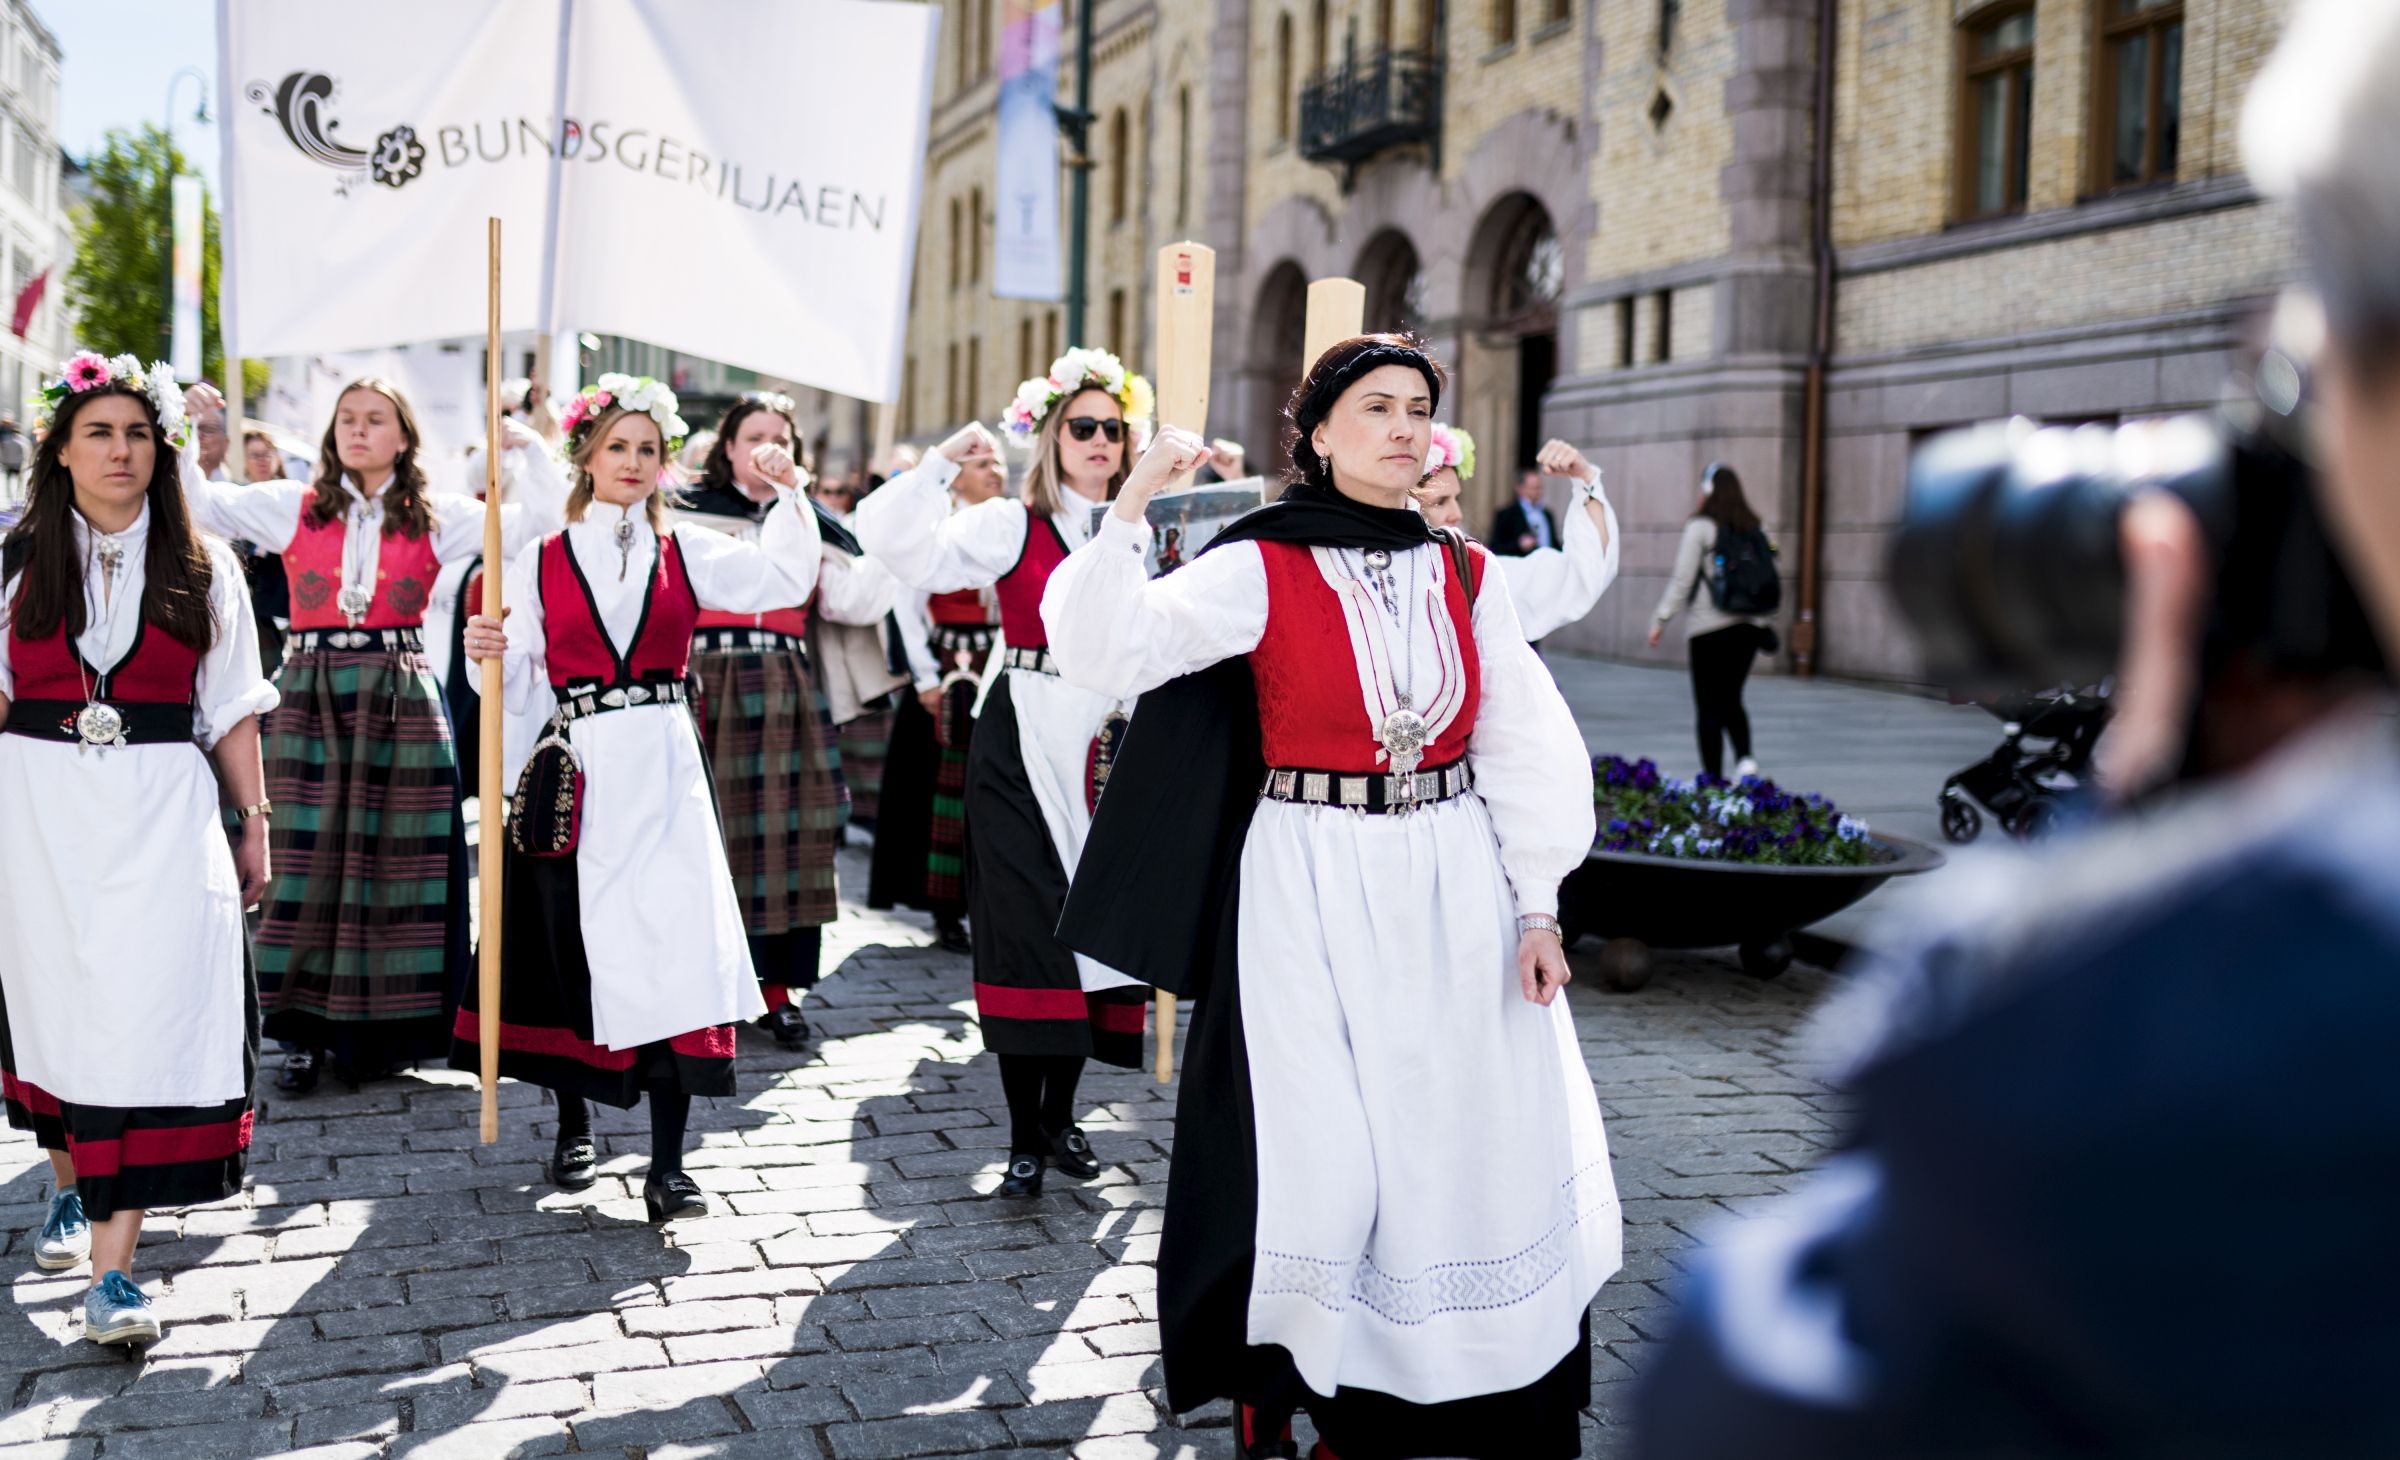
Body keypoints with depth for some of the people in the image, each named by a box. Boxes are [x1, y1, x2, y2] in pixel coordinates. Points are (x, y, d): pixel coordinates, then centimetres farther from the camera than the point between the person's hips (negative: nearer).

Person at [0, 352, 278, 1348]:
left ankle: (113, 1270, -11)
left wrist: (255, 821, 6)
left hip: (161, 813, -1)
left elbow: (231, 710, 8)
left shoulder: (202, 568, 6)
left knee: (146, 1022, -10)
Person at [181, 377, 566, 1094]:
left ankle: (371, 1032, 12)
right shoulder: (293, 507, 8)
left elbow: (541, 516, 1)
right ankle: (306, 1032, 10)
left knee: (391, 860, 1)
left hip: (401, 703, 0)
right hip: (311, 700, 0)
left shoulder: (436, 517, 6)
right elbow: (195, 502, 3)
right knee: (308, 861, 0)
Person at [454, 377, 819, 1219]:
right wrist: (490, 656, -14)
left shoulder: (686, 554, 10)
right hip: (577, 776, 0)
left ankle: (667, 1165, -7)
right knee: (574, 946, 7)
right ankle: (575, 1126, 29)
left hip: (665, 771, 0)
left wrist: (787, 490, 7)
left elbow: (786, 580, 7)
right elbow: (523, 687, 5)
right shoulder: (541, 562, 7)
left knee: (677, 951, -10)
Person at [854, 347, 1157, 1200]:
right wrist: (943, 463, -20)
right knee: (1026, 929, -4)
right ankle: (1024, 1137, 5)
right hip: (1025, 744, -4)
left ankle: (1060, 1114, 23)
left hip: (1109, 742, 4)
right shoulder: (1013, 526, -3)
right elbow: (896, 542, -14)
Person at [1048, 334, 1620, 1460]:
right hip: (1314, 893, -4)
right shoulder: (1260, 569, -6)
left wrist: (1537, 907, 2)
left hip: (1456, 892, 4)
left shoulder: (1466, 577, 6)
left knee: (1481, 1153, 9)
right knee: (1316, 1162, -3)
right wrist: (1132, 506, -25)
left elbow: (1520, 749, 6)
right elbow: (1107, 651, -16)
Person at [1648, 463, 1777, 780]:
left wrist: (1661, 619, -3)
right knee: (1731, 700, 17)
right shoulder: (1753, 529, 7)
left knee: (1709, 706, 3)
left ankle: (1713, 777, 2)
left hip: (1711, 627, -5)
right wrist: (1767, 622, 19)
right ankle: (1744, 758, -4)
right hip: (1750, 625, 5)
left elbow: (1682, 580, -9)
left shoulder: (1700, 528, -8)